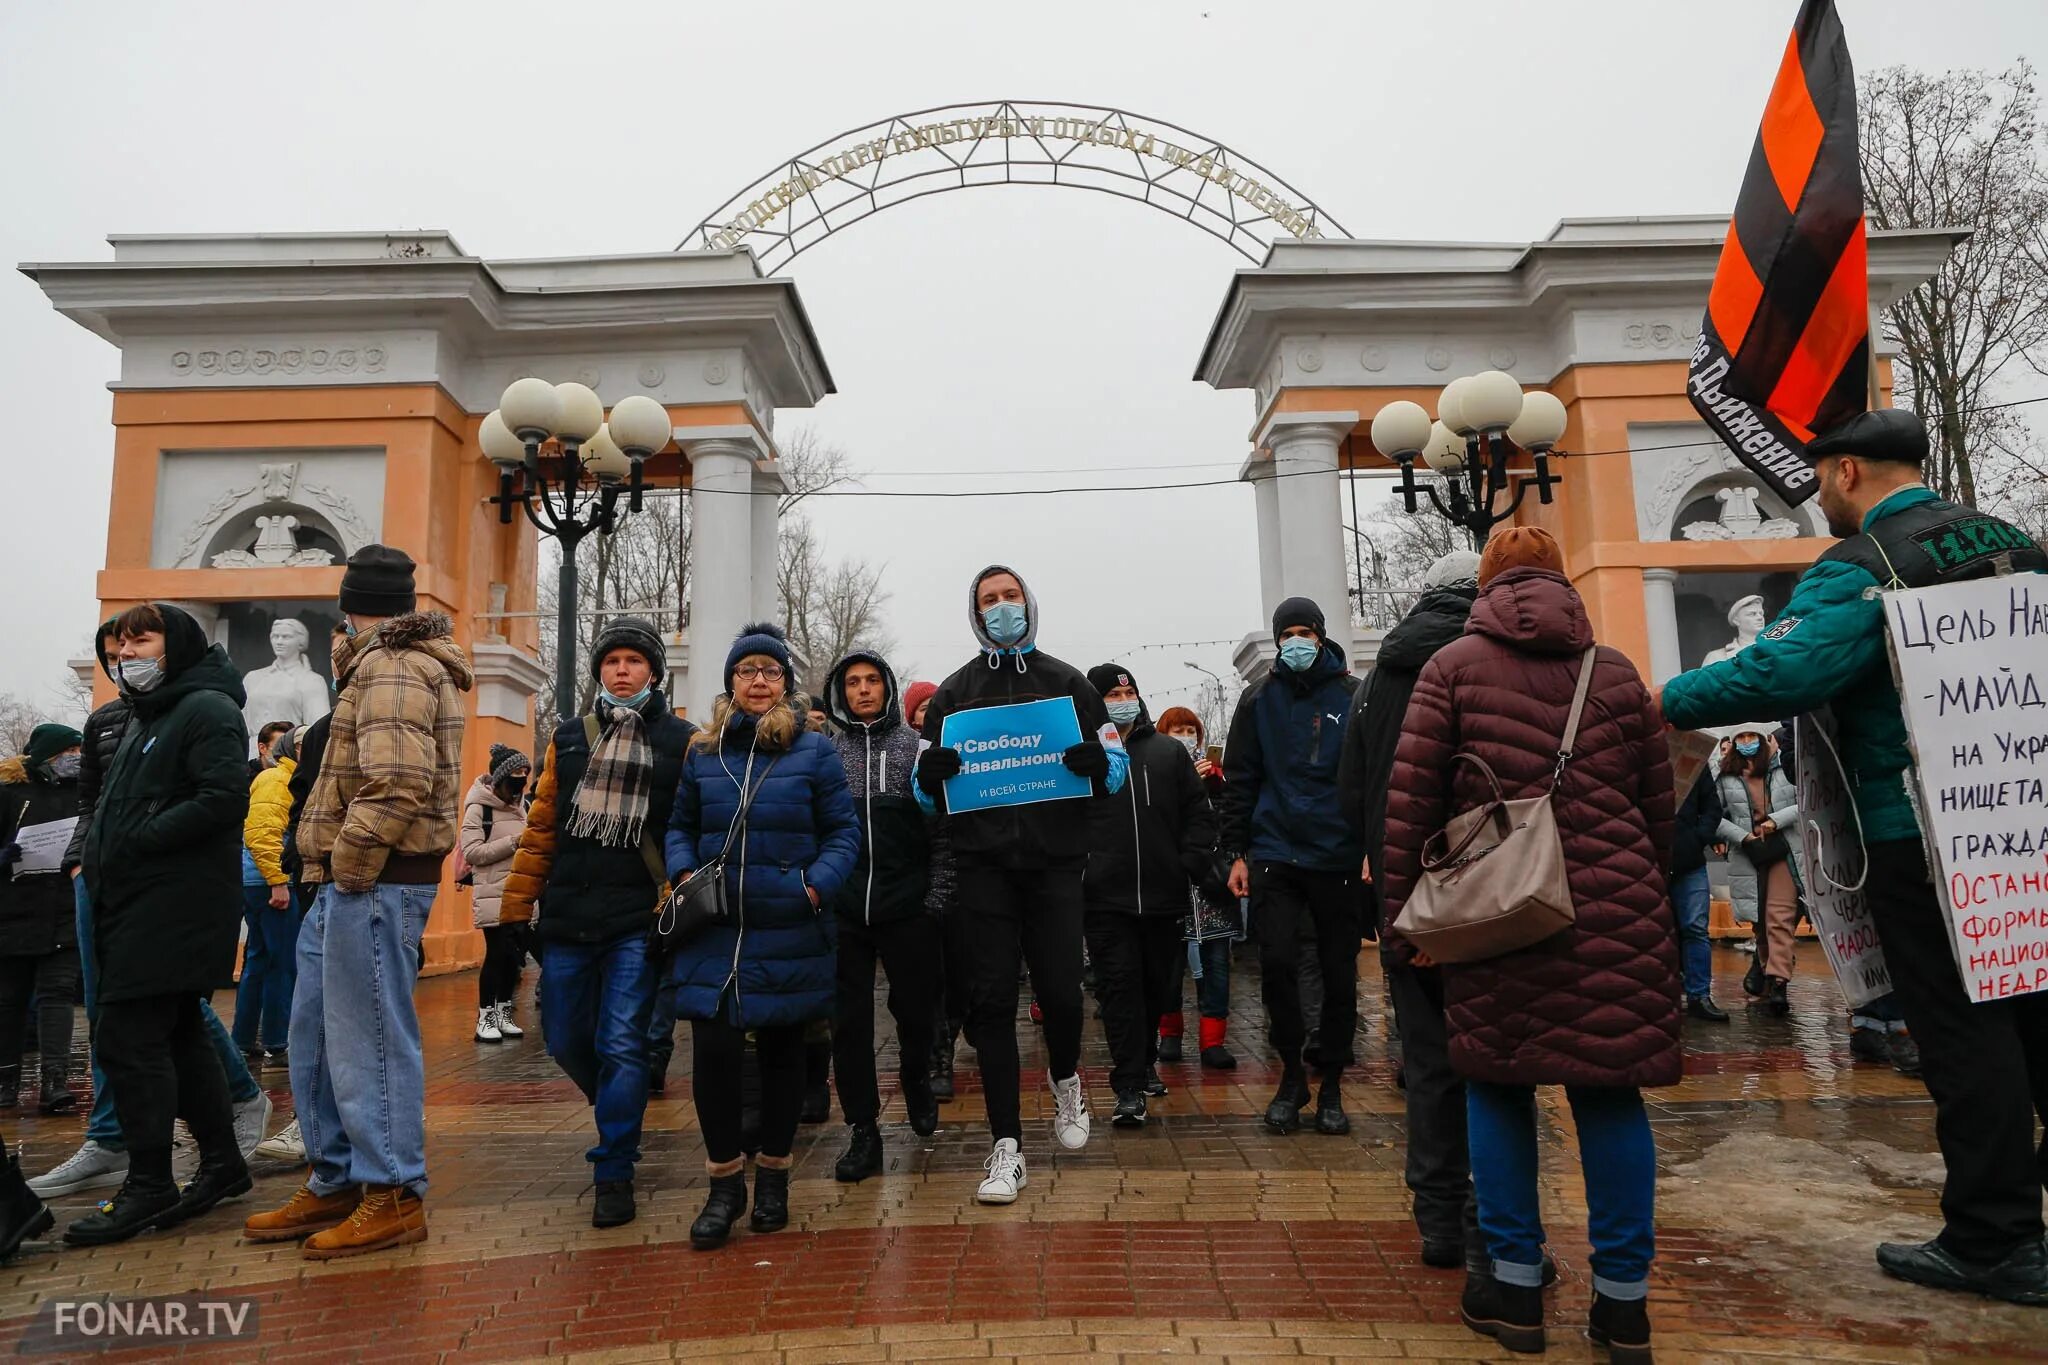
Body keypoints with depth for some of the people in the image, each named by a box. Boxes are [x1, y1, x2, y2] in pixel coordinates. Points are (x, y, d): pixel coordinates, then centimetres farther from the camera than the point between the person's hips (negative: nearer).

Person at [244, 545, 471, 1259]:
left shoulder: (390, 667, -13)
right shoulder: (390, 664, 21)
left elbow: (398, 783, -26)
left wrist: (351, 867, -18)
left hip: (373, 884, -11)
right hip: (349, 885, 11)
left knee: (370, 1038, -3)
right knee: (316, 1035, 16)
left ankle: (393, 1196, 8)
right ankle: (334, 1184, 27)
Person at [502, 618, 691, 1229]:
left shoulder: (682, 742, 0)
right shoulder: (569, 738, 12)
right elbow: (541, 827, 12)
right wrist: (517, 907, 10)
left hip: (636, 921, -4)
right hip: (567, 920, 5)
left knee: (621, 1047, -4)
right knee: (565, 1041, 13)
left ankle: (614, 1173, 10)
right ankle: (621, 1112, 41)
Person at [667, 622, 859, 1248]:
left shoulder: (814, 750, 0)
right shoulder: (703, 752, 8)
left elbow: (844, 831, -1)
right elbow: (680, 826, 16)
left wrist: (817, 886, -16)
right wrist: (684, 873, -3)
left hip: (789, 931, -1)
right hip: (714, 929, 1)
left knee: (782, 1050, 10)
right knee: (712, 1048, -7)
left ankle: (773, 1175, 28)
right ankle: (724, 1182, 12)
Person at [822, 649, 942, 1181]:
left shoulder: (916, 744, 5)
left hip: (906, 903, -1)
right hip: (842, 907, 1)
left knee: (916, 1007, 8)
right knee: (849, 1019, 4)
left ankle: (916, 1079, 39)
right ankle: (863, 1130, 17)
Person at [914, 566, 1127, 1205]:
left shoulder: (1068, 683, 11)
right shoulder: (953, 692, 13)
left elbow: (1117, 765, 9)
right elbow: (927, 791, 12)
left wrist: (1097, 763, -14)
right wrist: (930, 774, -12)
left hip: (1054, 862, 0)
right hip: (982, 865, 1)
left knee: (1061, 991, -1)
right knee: (991, 1000, 0)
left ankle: (1065, 1079, 34)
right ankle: (1006, 1146, 10)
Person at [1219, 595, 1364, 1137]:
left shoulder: (1352, 696, 4)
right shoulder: (1259, 699, 6)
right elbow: (1239, 780, 7)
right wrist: (1238, 853, 2)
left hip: (1338, 856, 0)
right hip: (1275, 853, 0)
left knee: (1339, 972, 6)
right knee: (1277, 962, -8)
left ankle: (1331, 1086, 21)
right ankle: (1291, 1075, 13)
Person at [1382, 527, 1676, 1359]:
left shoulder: (1454, 666, 3)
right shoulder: (1616, 672, 11)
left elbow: (1410, 798, -3)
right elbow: (1658, 805, 12)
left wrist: (1403, 908, 4)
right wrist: (1648, 896, 22)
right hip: (1614, 911, 2)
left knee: (1498, 1086, 10)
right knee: (1610, 1093, 8)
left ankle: (1516, 1286, 16)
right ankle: (1623, 1298, 15)